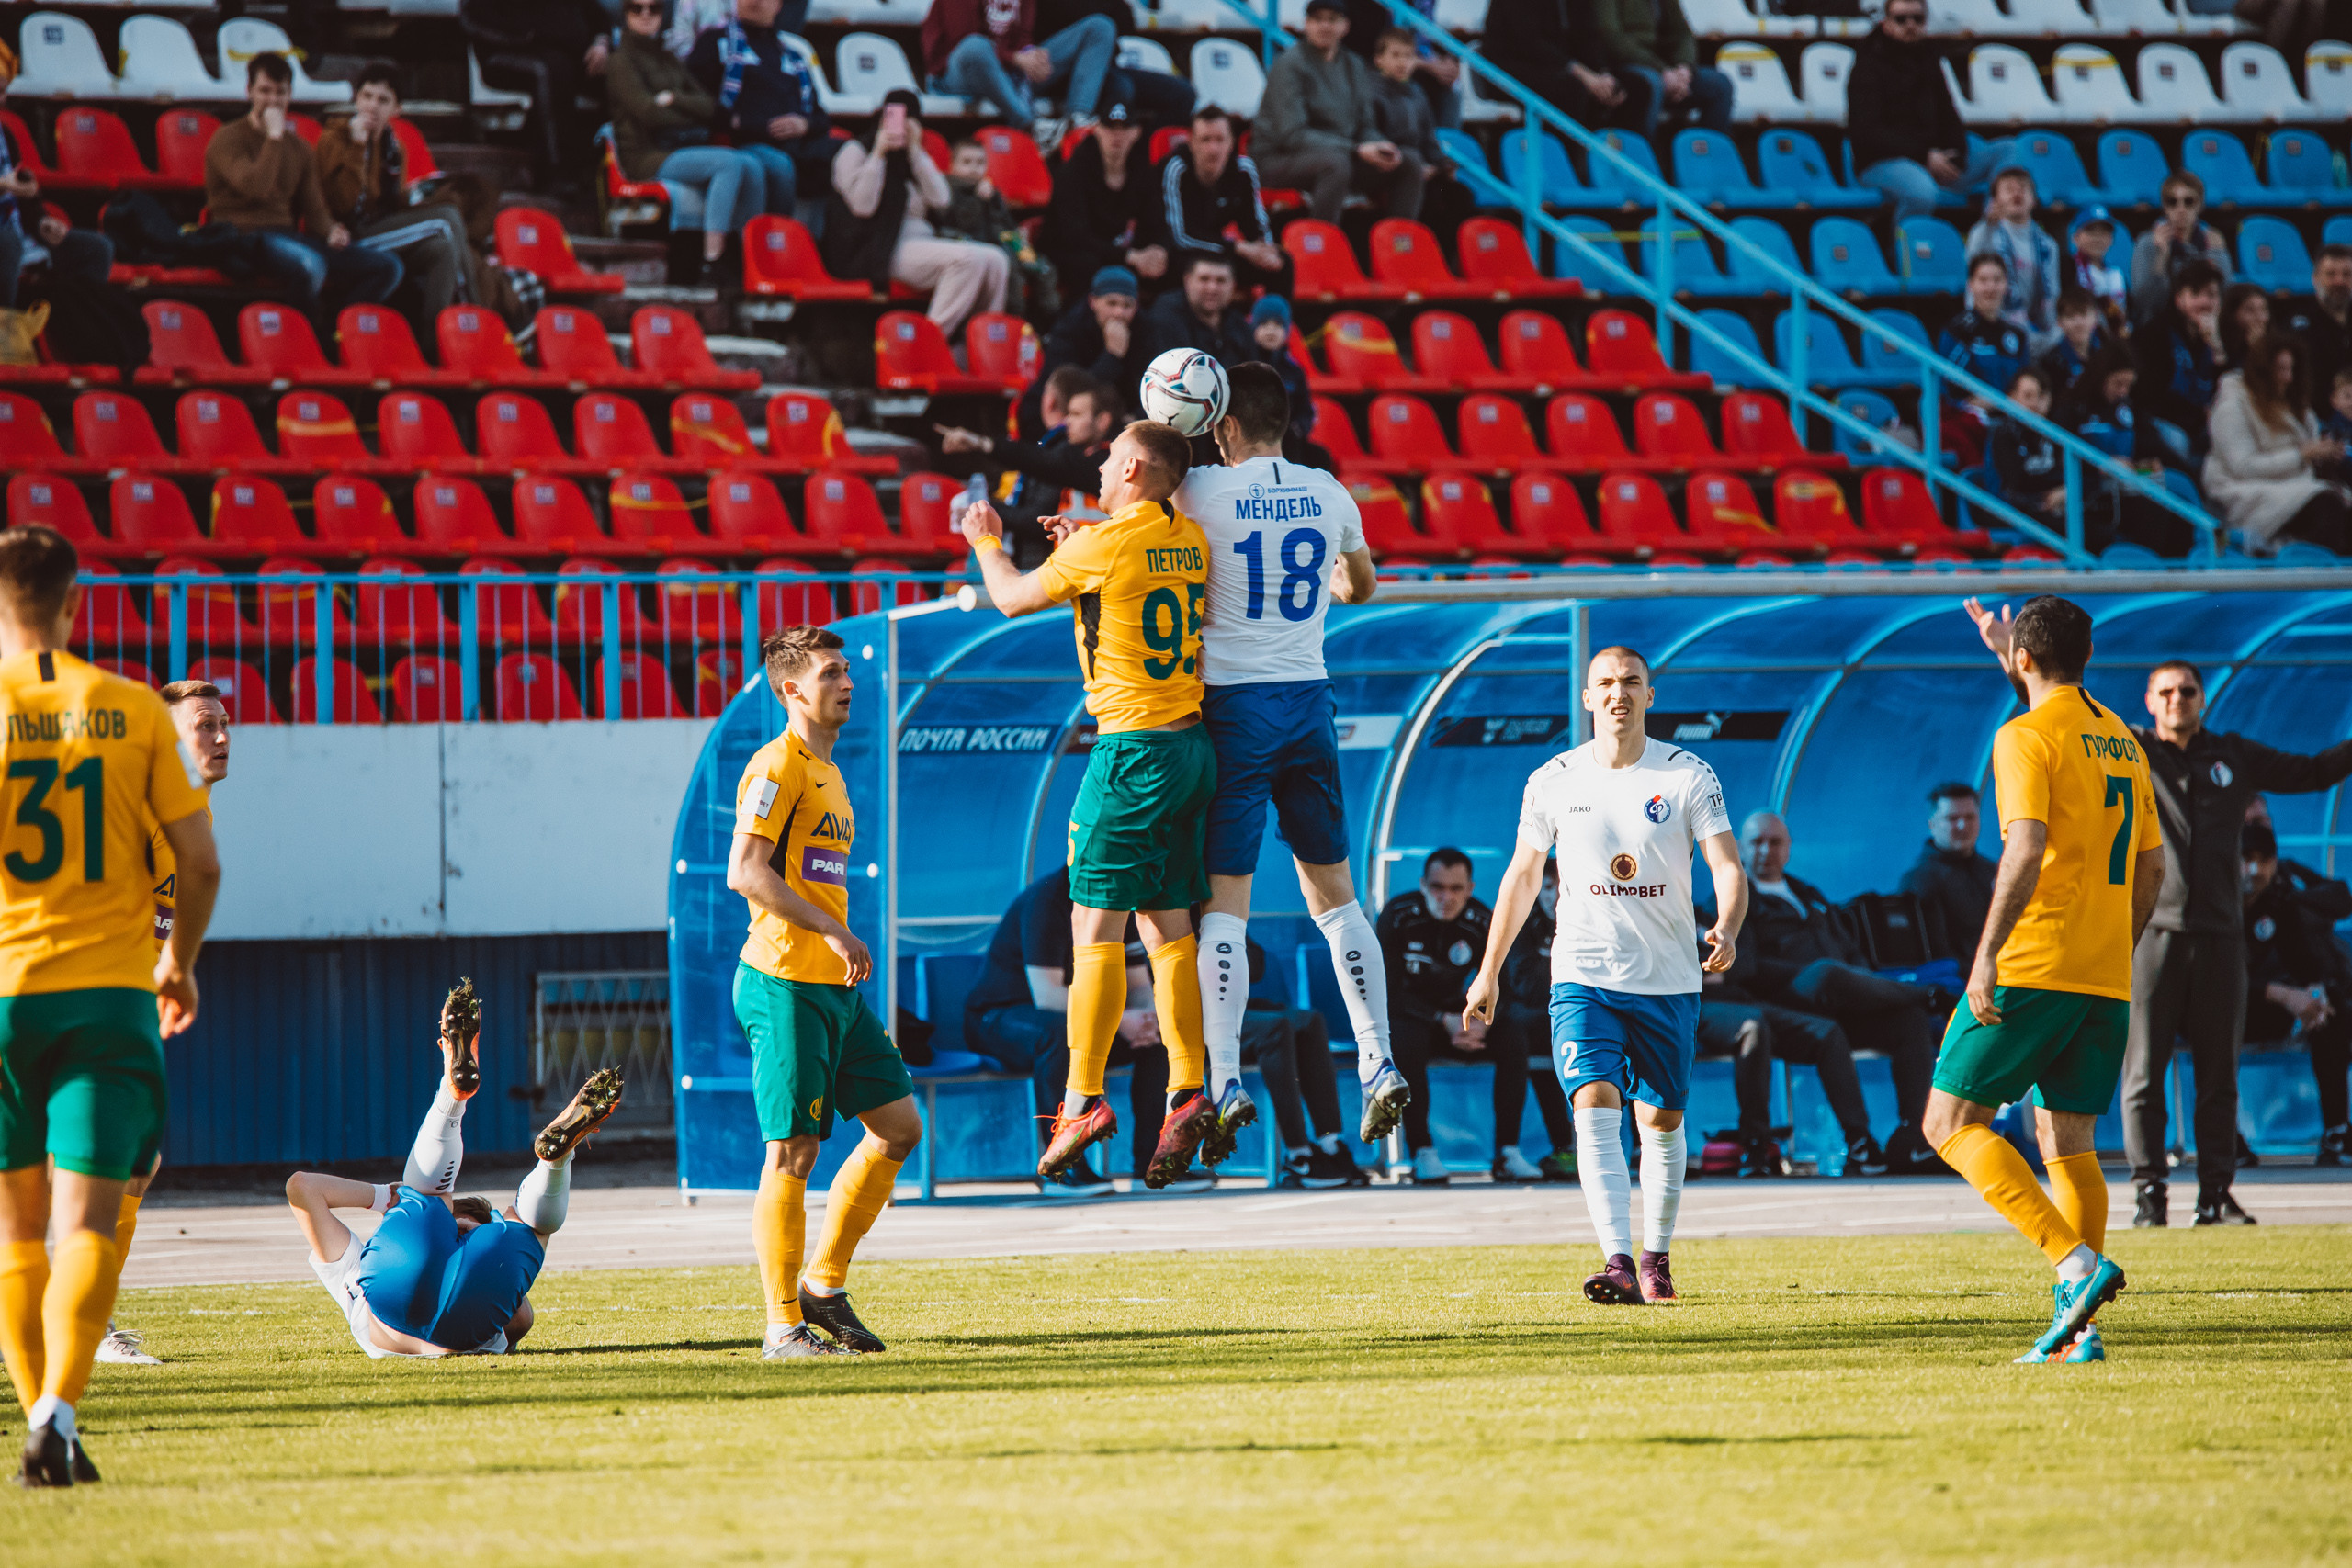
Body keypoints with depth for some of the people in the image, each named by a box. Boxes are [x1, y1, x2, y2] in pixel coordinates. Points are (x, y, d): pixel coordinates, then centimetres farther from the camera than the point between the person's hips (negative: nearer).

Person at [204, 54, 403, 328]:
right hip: (246, 235, -7)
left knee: (387, 268, -9)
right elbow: (256, 187, -18)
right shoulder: (228, 139, -1)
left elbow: (313, 208, 19)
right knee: (309, 264, -40)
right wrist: (274, 137, -10)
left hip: (287, 238, 7)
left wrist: (331, 231, -3)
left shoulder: (299, 148, 21)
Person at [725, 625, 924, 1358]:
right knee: (793, 1152, -7)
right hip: (785, 982, -9)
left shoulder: (827, 772, 20)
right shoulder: (777, 766, -9)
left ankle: (823, 1287, 16)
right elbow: (745, 872, -19)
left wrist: (842, 948, 17)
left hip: (835, 986, 9)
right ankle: (783, 1326, -2)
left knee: (900, 1126, 8)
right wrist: (833, 932, -21)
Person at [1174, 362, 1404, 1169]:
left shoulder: (1204, 492, -10)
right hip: (1310, 697, 4)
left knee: (1224, 901, -3)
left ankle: (1226, 1081, -12)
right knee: (1333, 892, 12)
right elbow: (1360, 585, 24)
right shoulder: (1330, 495, 6)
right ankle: (1379, 1065, 6)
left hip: (1234, 703, -4)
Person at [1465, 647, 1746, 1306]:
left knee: (1662, 1121, 9)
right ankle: (1618, 1266, -28)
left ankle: (1656, 1256, 28)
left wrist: (1726, 930, -32)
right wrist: (1488, 970, 14)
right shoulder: (1553, 781, 1)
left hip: (1668, 980, 0)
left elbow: (1728, 867, -11)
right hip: (1583, 975, 0)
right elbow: (1522, 876, 13)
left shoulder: (1689, 777, -3)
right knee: (1596, 1109, -18)